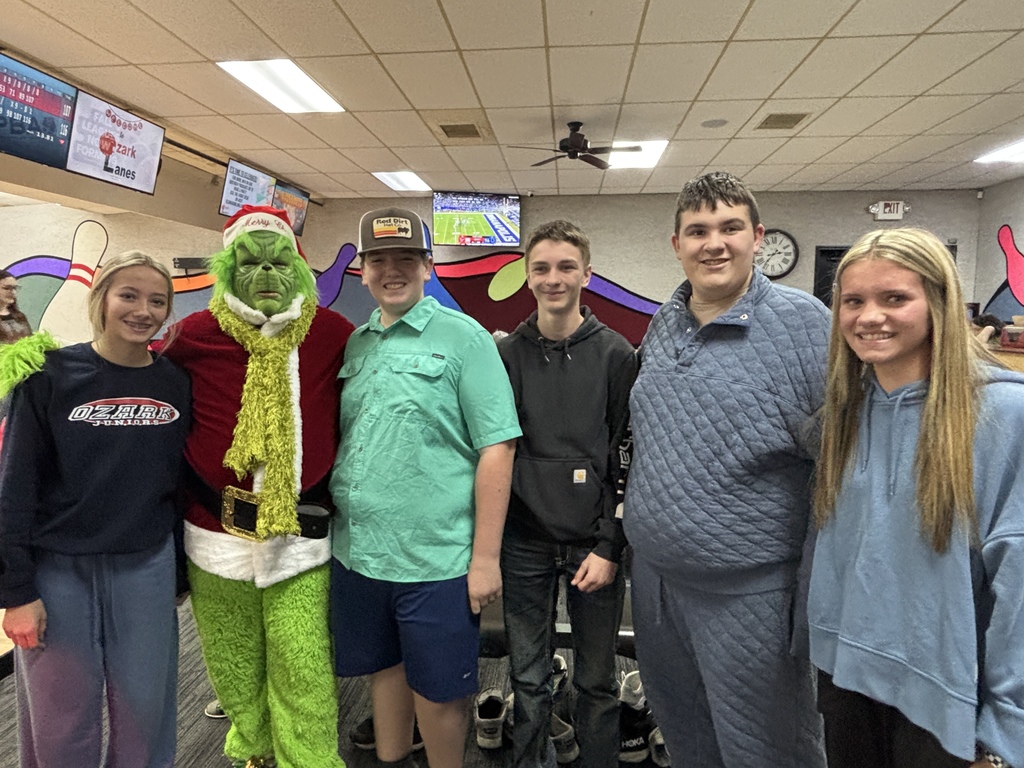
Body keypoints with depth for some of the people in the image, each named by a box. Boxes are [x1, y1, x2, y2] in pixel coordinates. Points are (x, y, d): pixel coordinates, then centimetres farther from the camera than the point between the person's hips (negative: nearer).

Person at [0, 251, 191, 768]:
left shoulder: (175, 383, 0)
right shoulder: (52, 376, -7)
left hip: (147, 570, 2)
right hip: (58, 571, -2)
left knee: (145, 709, 12)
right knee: (61, 720, 12)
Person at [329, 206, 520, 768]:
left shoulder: (462, 337, -8)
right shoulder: (354, 344, 9)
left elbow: (496, 448, -12)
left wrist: (485, 557, -14)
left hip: (435, 559, -5)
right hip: (356, 551, 6)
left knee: (439, 693, 10)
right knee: (383, 668, 23)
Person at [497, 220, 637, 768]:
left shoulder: (615, 354, -3)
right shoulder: (506, 354, 2)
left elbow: (629, 459, -3)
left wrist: (610, 548, -8)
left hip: (594, 544, -1)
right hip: (525, 542, 2)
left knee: (597, 680, 14)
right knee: (528, 679, 15)